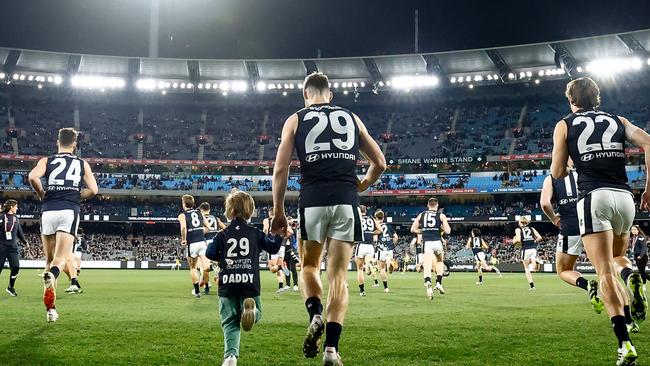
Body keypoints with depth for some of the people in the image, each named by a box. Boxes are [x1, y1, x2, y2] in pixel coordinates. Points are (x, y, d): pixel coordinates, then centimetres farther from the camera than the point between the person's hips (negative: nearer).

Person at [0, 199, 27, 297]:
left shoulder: (16, 218, 12)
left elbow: (19, 231, 25)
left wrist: (24, 241, 32)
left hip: (13, 247, 4)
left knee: (15, 267, -9)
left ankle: (11, 287, 9)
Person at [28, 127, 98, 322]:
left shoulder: (46, 161, 13)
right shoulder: (82, 164, 15)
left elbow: (33, 177, -7)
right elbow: (93, 190, 4)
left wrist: (42, 195, 9)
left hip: (48, 211, 1)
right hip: (70, 212, -1)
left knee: (49, 260, 12)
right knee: (61, 258, -8)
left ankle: (50, 308, 9)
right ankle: (52, 275, -45)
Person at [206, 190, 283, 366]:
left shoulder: (222, 235, 5)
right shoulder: (255, 233, 5)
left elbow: (210, 253, -1)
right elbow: (273, 247, 12)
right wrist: (279, 234, 31)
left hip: (227, 284, 1)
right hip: (249, 283, 0)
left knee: (230, 322, 6)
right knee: (256, 314, 13)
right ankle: (250, 308, -25)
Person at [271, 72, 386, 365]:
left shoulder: (296, 119, 13)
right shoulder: (351, 118, 18)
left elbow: (280, 169, 4)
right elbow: (379, 163, 19)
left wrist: (278, 212, 10)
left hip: (313, 200, -1)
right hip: (347, 202, 1)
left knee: (309, 265, 19)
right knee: (339, 275, 4)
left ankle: (315, 315, -8)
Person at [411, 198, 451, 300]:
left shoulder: (421, 215, 12)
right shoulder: (441, 215, 5)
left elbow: (413, 229, 14)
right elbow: (447, 231, -1)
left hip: (426, 242, 0)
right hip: (437, 242, 0)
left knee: (427, 266, -10)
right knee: (440, 262, 26)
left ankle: (428, 284, -34)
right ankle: (439, 283, 17)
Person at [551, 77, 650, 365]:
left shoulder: (565, 125, 12)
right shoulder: (618, 121, 19)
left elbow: (556, 173, 8)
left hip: (594, 197, -3)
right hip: (625, 197, 3)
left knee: (605, 272, -6)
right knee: (616, 257, 27)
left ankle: (625, 342, -18)